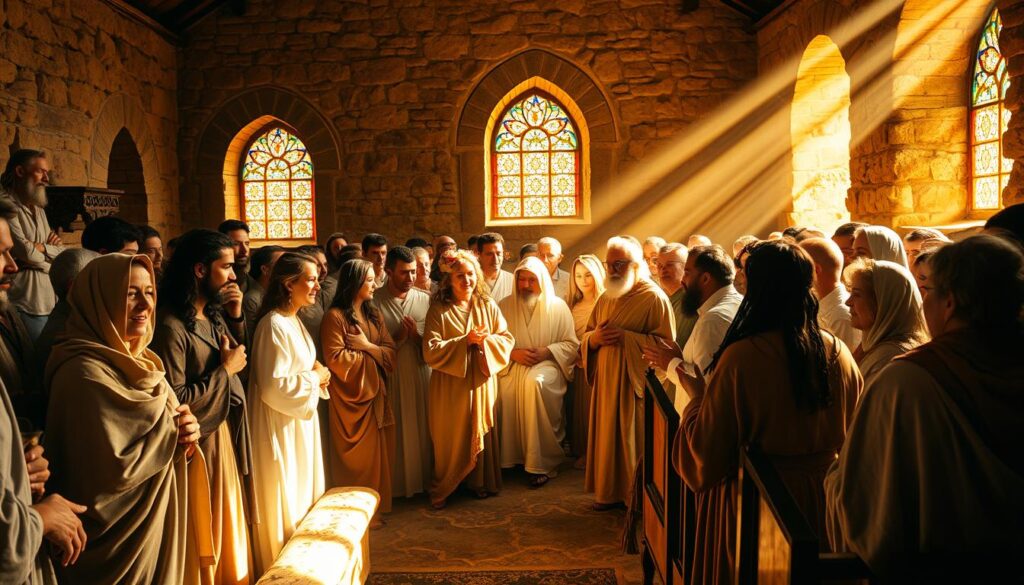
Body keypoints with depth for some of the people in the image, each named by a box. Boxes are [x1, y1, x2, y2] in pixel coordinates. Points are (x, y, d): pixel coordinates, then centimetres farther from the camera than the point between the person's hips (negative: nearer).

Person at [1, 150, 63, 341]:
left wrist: (42, 247, -8)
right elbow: (26, 251, -17)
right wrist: (51, 250, 2)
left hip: (51, 302, 7)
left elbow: (61, 252, 12)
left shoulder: (38, 209, 17)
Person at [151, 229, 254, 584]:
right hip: (199, 442, -8)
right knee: (206, 532, 8)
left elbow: (241, 353, 12)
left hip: (226, 434, 8)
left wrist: (235, 315, 0)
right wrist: (225, 370, -17)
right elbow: (174, 401, -26)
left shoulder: (213, 316, 5)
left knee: (229, 521, 21)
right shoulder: (171, 326, -22)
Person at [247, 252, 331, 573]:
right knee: (285, 504, 4)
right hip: (281, 426, -10)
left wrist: (317, 374, 0)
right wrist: (315, 377, -14)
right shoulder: (274, 325, -21)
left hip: (299, 422, 10)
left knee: (300, 497, 19)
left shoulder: (294, 320, 9)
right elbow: (274, 388, -25)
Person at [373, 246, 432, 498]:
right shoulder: (374, 301, -6)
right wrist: (397, 338, -16)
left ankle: (423, 478, 25)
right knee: (395, 432, 5)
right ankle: (396, 482, 20)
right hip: (390, 378, -2)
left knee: (422, 428, 10)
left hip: (421, 375, 3)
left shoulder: (425, 299, 2)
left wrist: (417, 337, -15)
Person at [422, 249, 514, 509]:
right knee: (451, 438, 3)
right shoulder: (438, 310, -6)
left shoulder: (487, 306, 4)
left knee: (482, 432, 10)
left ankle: (481, 482, 28)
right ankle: (443, 489, 20)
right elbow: (431, 351, -13)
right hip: (450, 385, -3)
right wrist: (465, 341, -20)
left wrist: (486, 340, -17)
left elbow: (507, 339, 2)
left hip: (482, 382, 3)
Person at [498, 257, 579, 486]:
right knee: (506, 387, -31)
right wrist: (513, 353, -12)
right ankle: (513, 457, -11)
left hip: (548, 364, -2)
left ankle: (542, 462, -25)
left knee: (535, 382, -36)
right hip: (513, 365, 2)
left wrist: (546, 352, -13)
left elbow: (571, 345, 2)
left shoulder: (558, 306, 3)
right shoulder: (505, 305, 8)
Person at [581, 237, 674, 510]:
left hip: (635, 380, -6)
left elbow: (665, 343, -15)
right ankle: (610, 490, 23)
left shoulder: (654, 298, -8)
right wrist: (594, 337, -6)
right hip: (606, 378, 6)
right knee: (607, 433, 10)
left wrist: (626, 337, -21)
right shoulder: (605, 298, 13)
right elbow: (586, 337, 17)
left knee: (632, 435, 2)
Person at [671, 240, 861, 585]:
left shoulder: (741, 356, -23)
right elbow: (851, 432, 8)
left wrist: (696, 395, -3)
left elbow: (706, 447, -17)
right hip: (824, 495, 5)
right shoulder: (839, 353, -7)